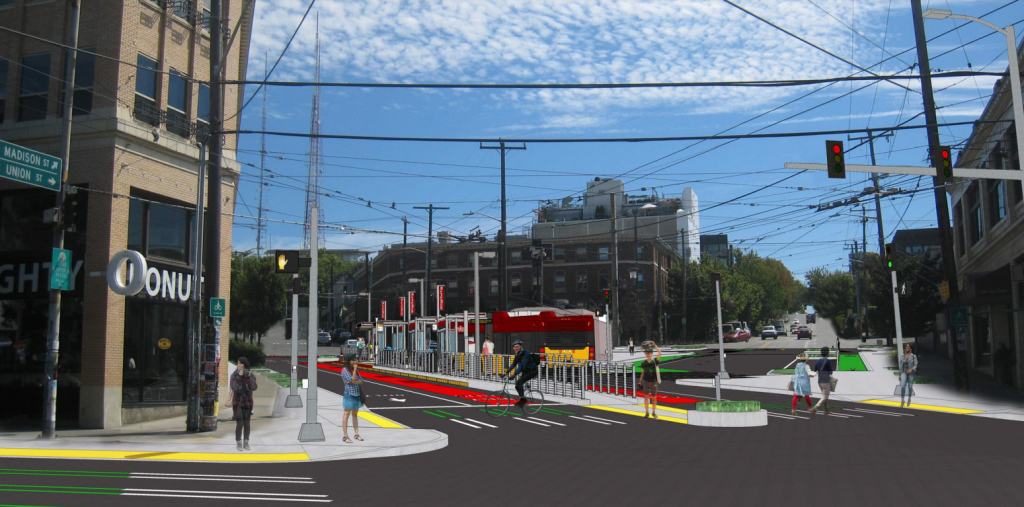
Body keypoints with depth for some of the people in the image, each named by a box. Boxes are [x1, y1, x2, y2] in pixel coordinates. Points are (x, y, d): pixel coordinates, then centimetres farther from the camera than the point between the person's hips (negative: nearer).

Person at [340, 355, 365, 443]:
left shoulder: (355, 370, 10)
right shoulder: (344, 370, -10)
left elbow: (361, 381, 4)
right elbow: (352, 380, -20)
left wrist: (354, 382, -14)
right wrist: (355, 369, -15)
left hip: (357, 395, 7)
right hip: (349, 394, -7)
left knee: (355, 414, 12)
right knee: (347, 414, -3)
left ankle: (357, 434, 17)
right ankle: (345, 436, 0)